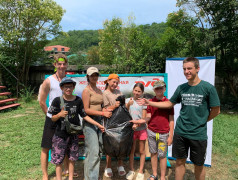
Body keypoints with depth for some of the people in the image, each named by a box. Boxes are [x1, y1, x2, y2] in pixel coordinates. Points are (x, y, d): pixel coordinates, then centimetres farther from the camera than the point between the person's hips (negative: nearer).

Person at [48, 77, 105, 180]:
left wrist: (98, 125, 0)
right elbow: (52, 118, -3)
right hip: (60, 134, -2)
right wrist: (60, 114, -25)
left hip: (73, 134, 3)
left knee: (72, 158, 16)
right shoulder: (57, 100, -9)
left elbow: (84, 115, 2)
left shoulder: (78, 100, -3)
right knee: (58, 160, 7)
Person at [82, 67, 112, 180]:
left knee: (97, 150, 12)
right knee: (93, 151, -6)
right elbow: (86, 110, -13)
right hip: (89, 122, -7)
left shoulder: (99, 91, 14)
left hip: (99, 121, 7)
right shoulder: (86, 91, -8)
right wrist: (103, 113, -17)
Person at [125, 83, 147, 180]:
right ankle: (131, 170, 28)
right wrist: (128, 105, -18)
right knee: (131, 150, 10)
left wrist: (137, 124, -23)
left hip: (141, 129, -1)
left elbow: (144, 119, -6)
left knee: (142, 151, 10)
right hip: (131, 128, 1)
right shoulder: (128, 100, 0)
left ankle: (141, 172, 25)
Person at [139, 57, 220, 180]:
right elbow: (169, 103, 11)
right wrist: (149, 103, 7)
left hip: (199, 134, -3)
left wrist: (201, 121, 0)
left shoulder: (208, 88, -10)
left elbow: (216, 110, -2)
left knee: (199, 165, 13)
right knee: (180, 162, 14)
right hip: (180, 132, 3)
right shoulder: (181, 88, 1)